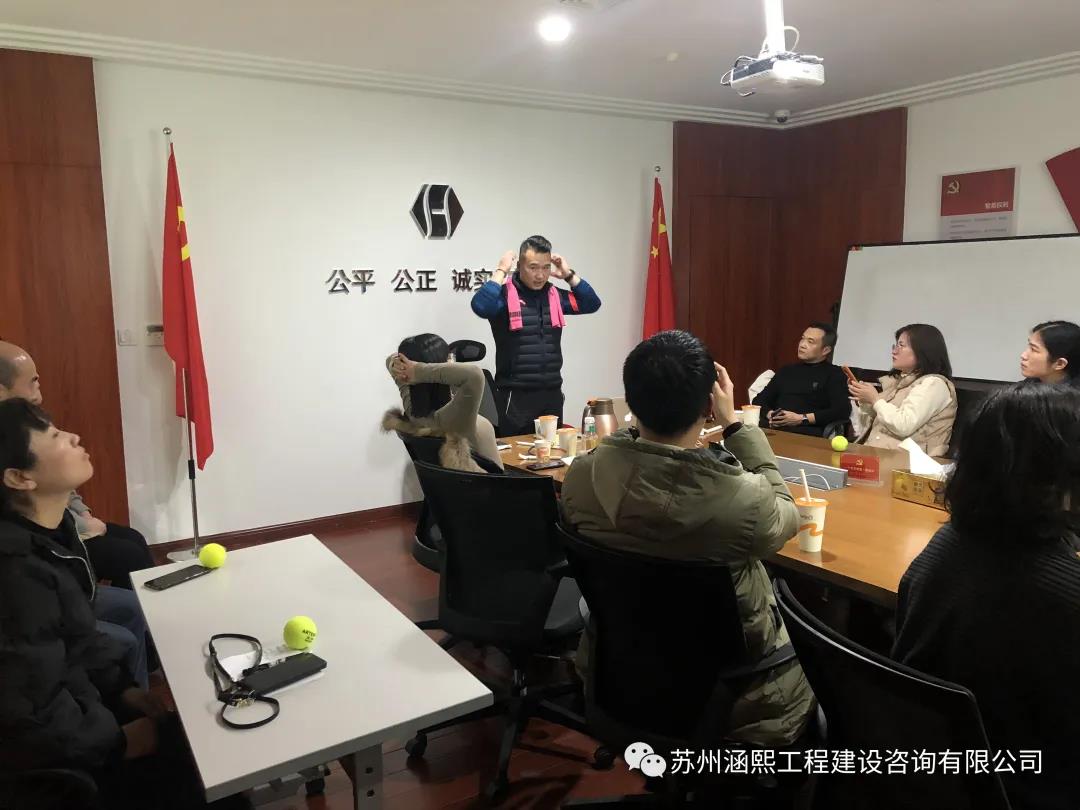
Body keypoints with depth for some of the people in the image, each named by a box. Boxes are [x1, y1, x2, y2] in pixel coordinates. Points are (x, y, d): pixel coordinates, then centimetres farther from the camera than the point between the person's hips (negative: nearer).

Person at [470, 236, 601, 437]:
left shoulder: (553, 295, 10)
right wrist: (501, 271, -17)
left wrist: (569, 274, 5)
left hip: (552, 393, 6)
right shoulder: (505, 293, -7)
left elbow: (591, 303, 12)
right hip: (516, 395, -5)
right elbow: (481, 306, -26)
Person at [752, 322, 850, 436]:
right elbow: (759, 401, 23)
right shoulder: (787, 371, 27)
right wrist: (769, 414, 0)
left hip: (807, 433, -4)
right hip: (771, 428, 4)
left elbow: (843, 411, -4)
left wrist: (802, 419, -10)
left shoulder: (834, 375, 10)